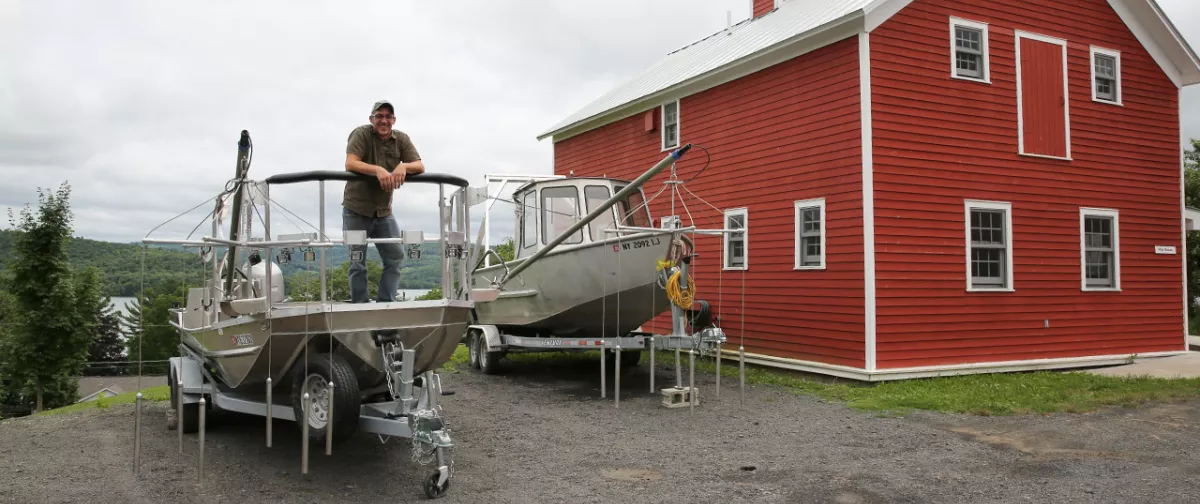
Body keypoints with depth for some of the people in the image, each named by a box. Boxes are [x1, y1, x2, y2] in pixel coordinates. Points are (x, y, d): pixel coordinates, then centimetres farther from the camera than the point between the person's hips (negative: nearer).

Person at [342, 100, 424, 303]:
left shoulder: (402, 139, 1)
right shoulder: (361, 134, -10)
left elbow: (420, 167, -6)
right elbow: (350, 164, -24)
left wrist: (403, 166, -28)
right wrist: (378, 170, -39)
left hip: (384, 211, 4)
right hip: (356, 210, -4)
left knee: (395, 257, 2)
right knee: (358, 262, 3)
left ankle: (386, 303, 11)